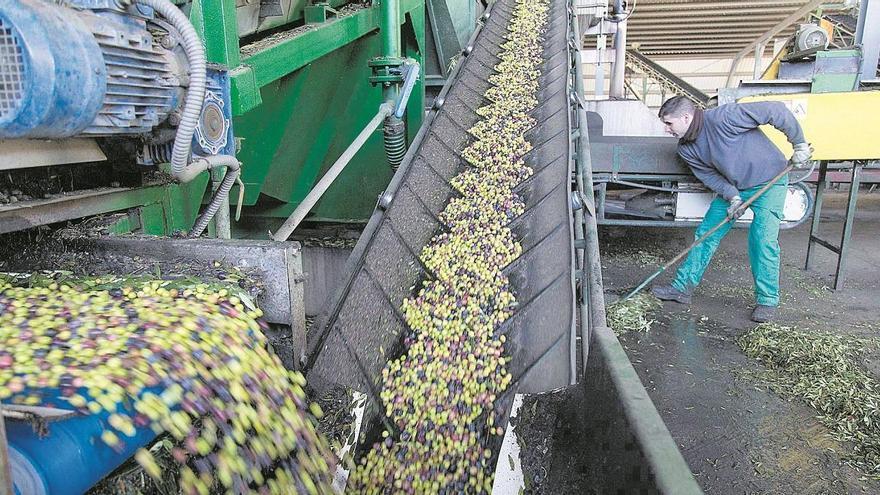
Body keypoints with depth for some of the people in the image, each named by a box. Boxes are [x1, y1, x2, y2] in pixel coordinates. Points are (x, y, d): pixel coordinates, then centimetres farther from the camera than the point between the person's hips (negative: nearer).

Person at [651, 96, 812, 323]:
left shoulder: (722, 118, -29)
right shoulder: (686, 149, -6)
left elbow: (775, 111, -25)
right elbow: (710, 175, -2)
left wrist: (799, 143, -18)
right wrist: (732, 197, -18)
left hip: (769, 181, -7)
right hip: (733, 187, 7)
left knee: (762, 240, -14)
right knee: (706, 234, 4)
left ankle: (767, 301, 1)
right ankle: (682, 287, 12)